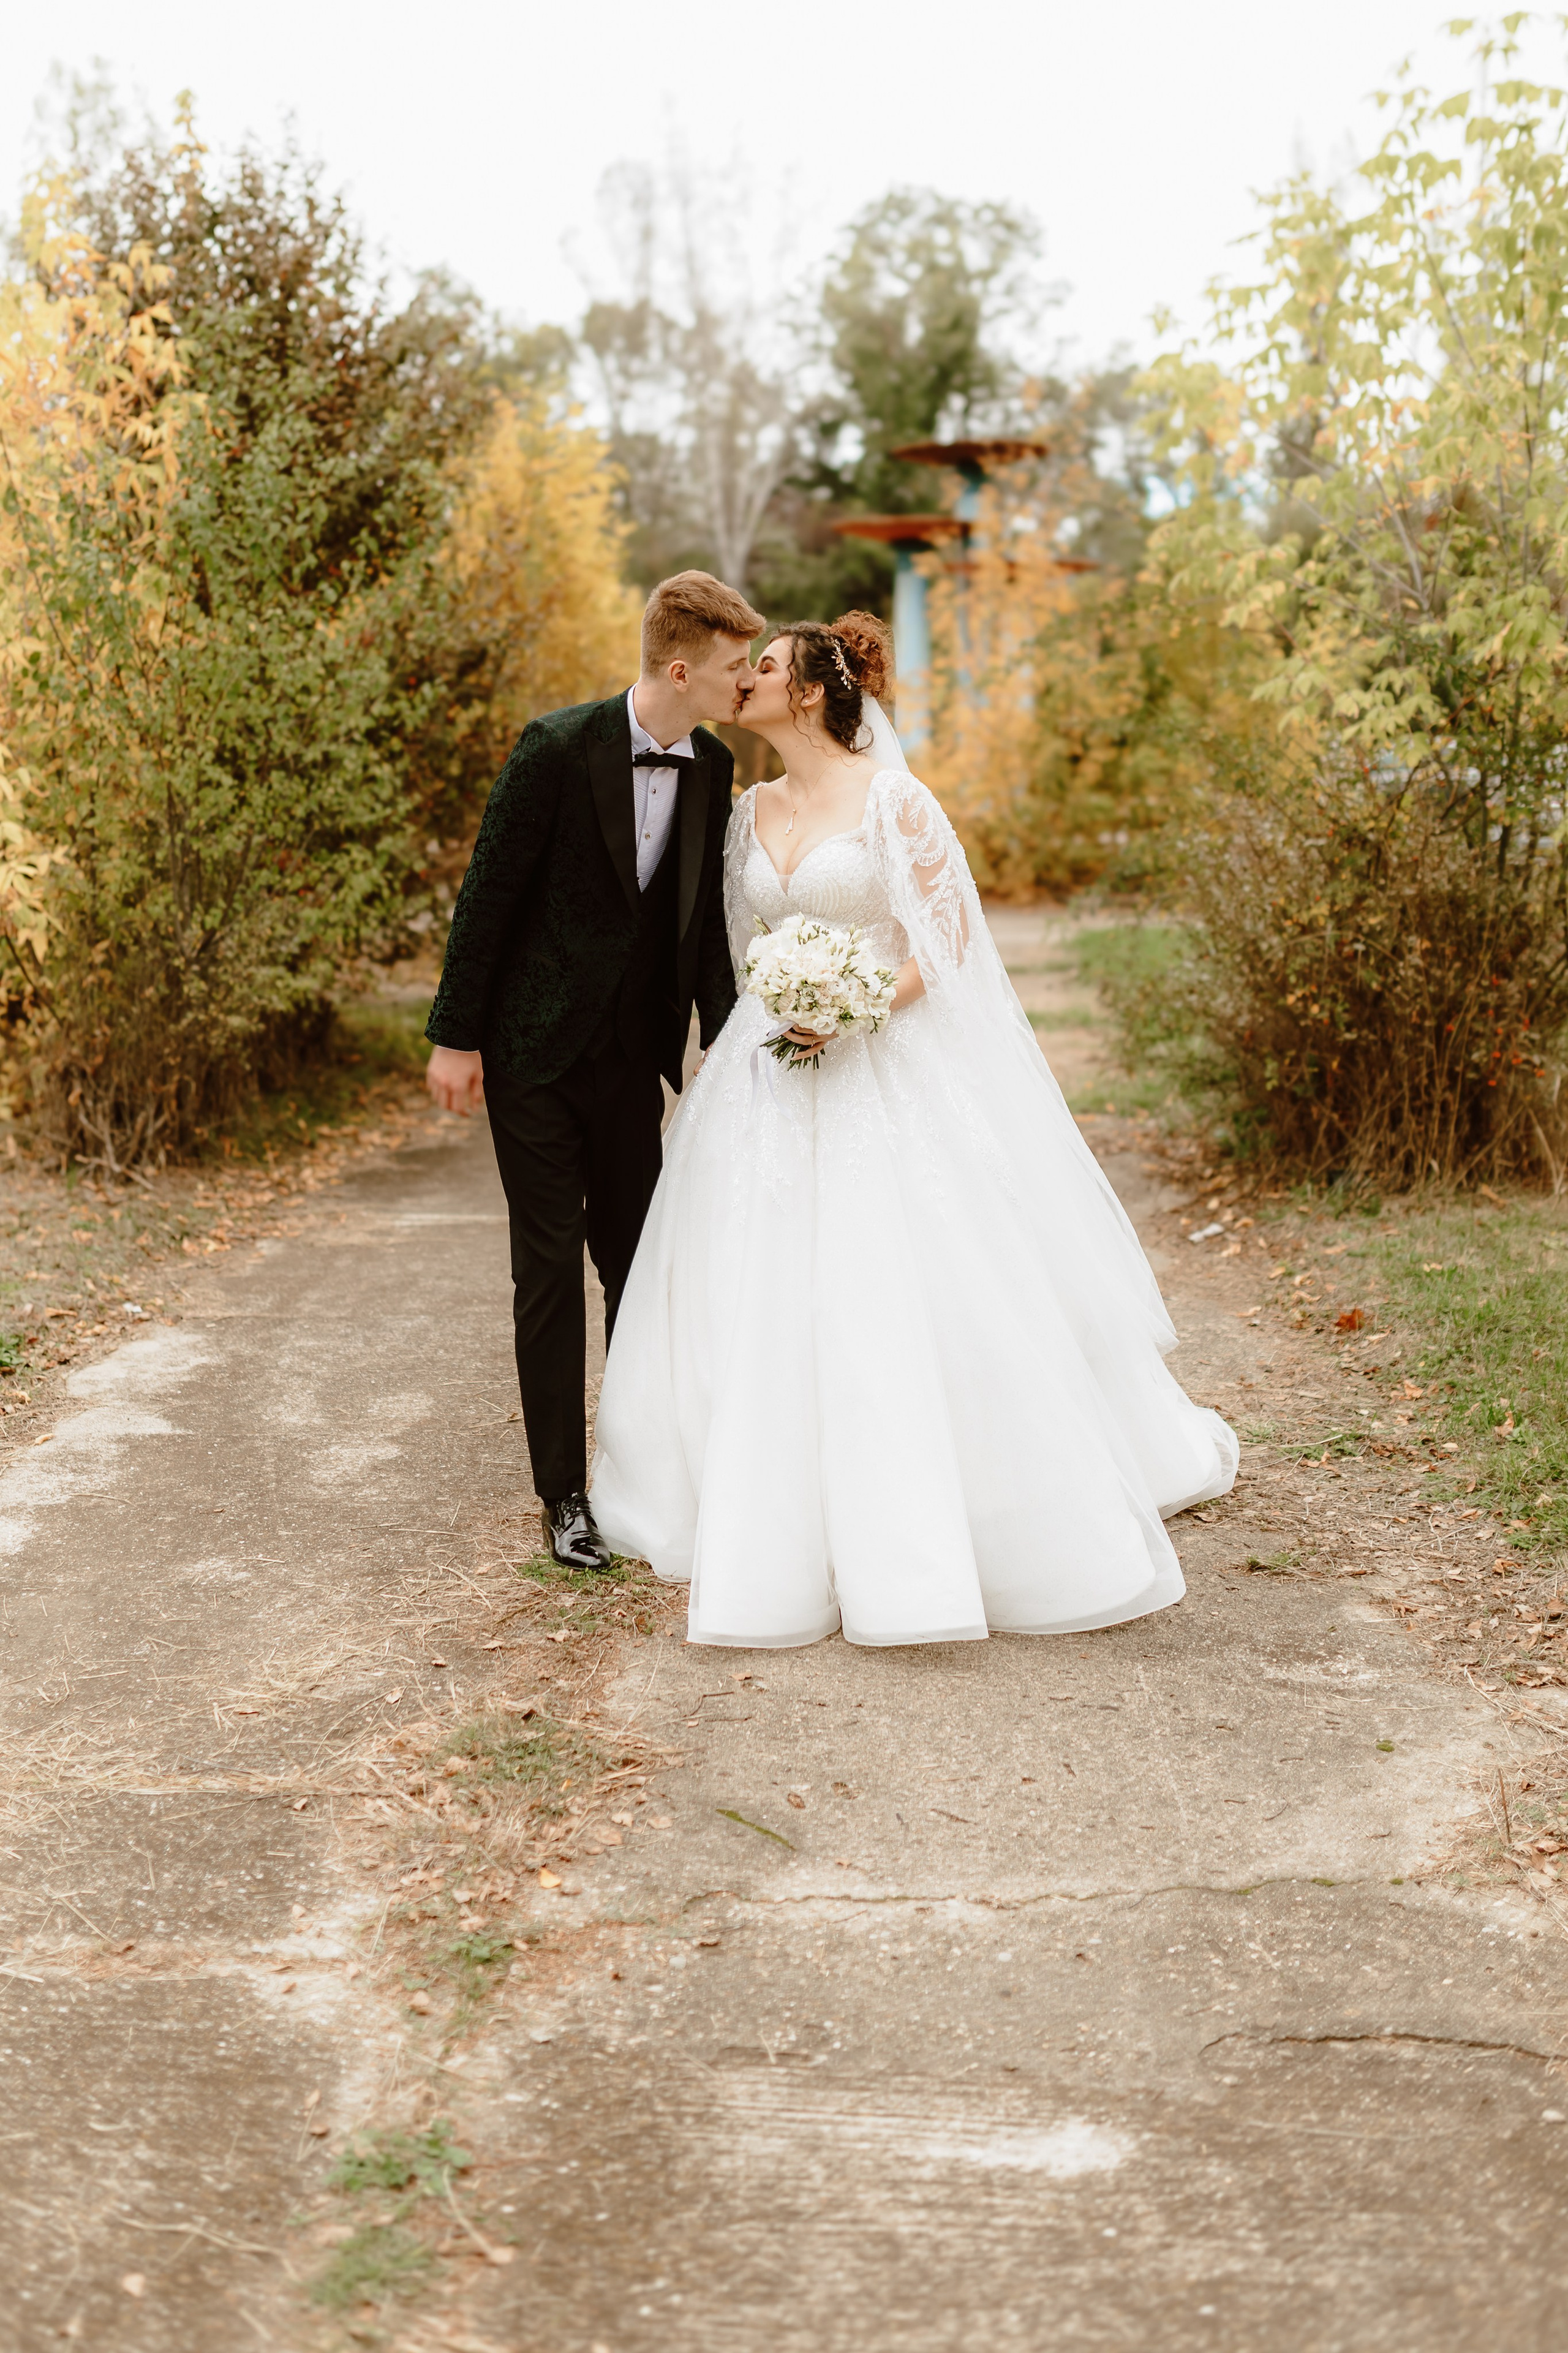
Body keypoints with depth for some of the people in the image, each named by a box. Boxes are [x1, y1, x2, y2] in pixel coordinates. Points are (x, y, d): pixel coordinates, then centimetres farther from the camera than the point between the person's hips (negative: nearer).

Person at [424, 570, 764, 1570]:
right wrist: (456, 1037, -9)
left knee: (638, 1263, 10)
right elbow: (490, 890, -11)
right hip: (534, 1049, -5)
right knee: (551, 1269, 2)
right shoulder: (560, 748, -16)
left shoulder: (713, 770, 1)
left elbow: (705, 917, 9)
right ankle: (566, 1495, 12)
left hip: (632, 1055, 5)